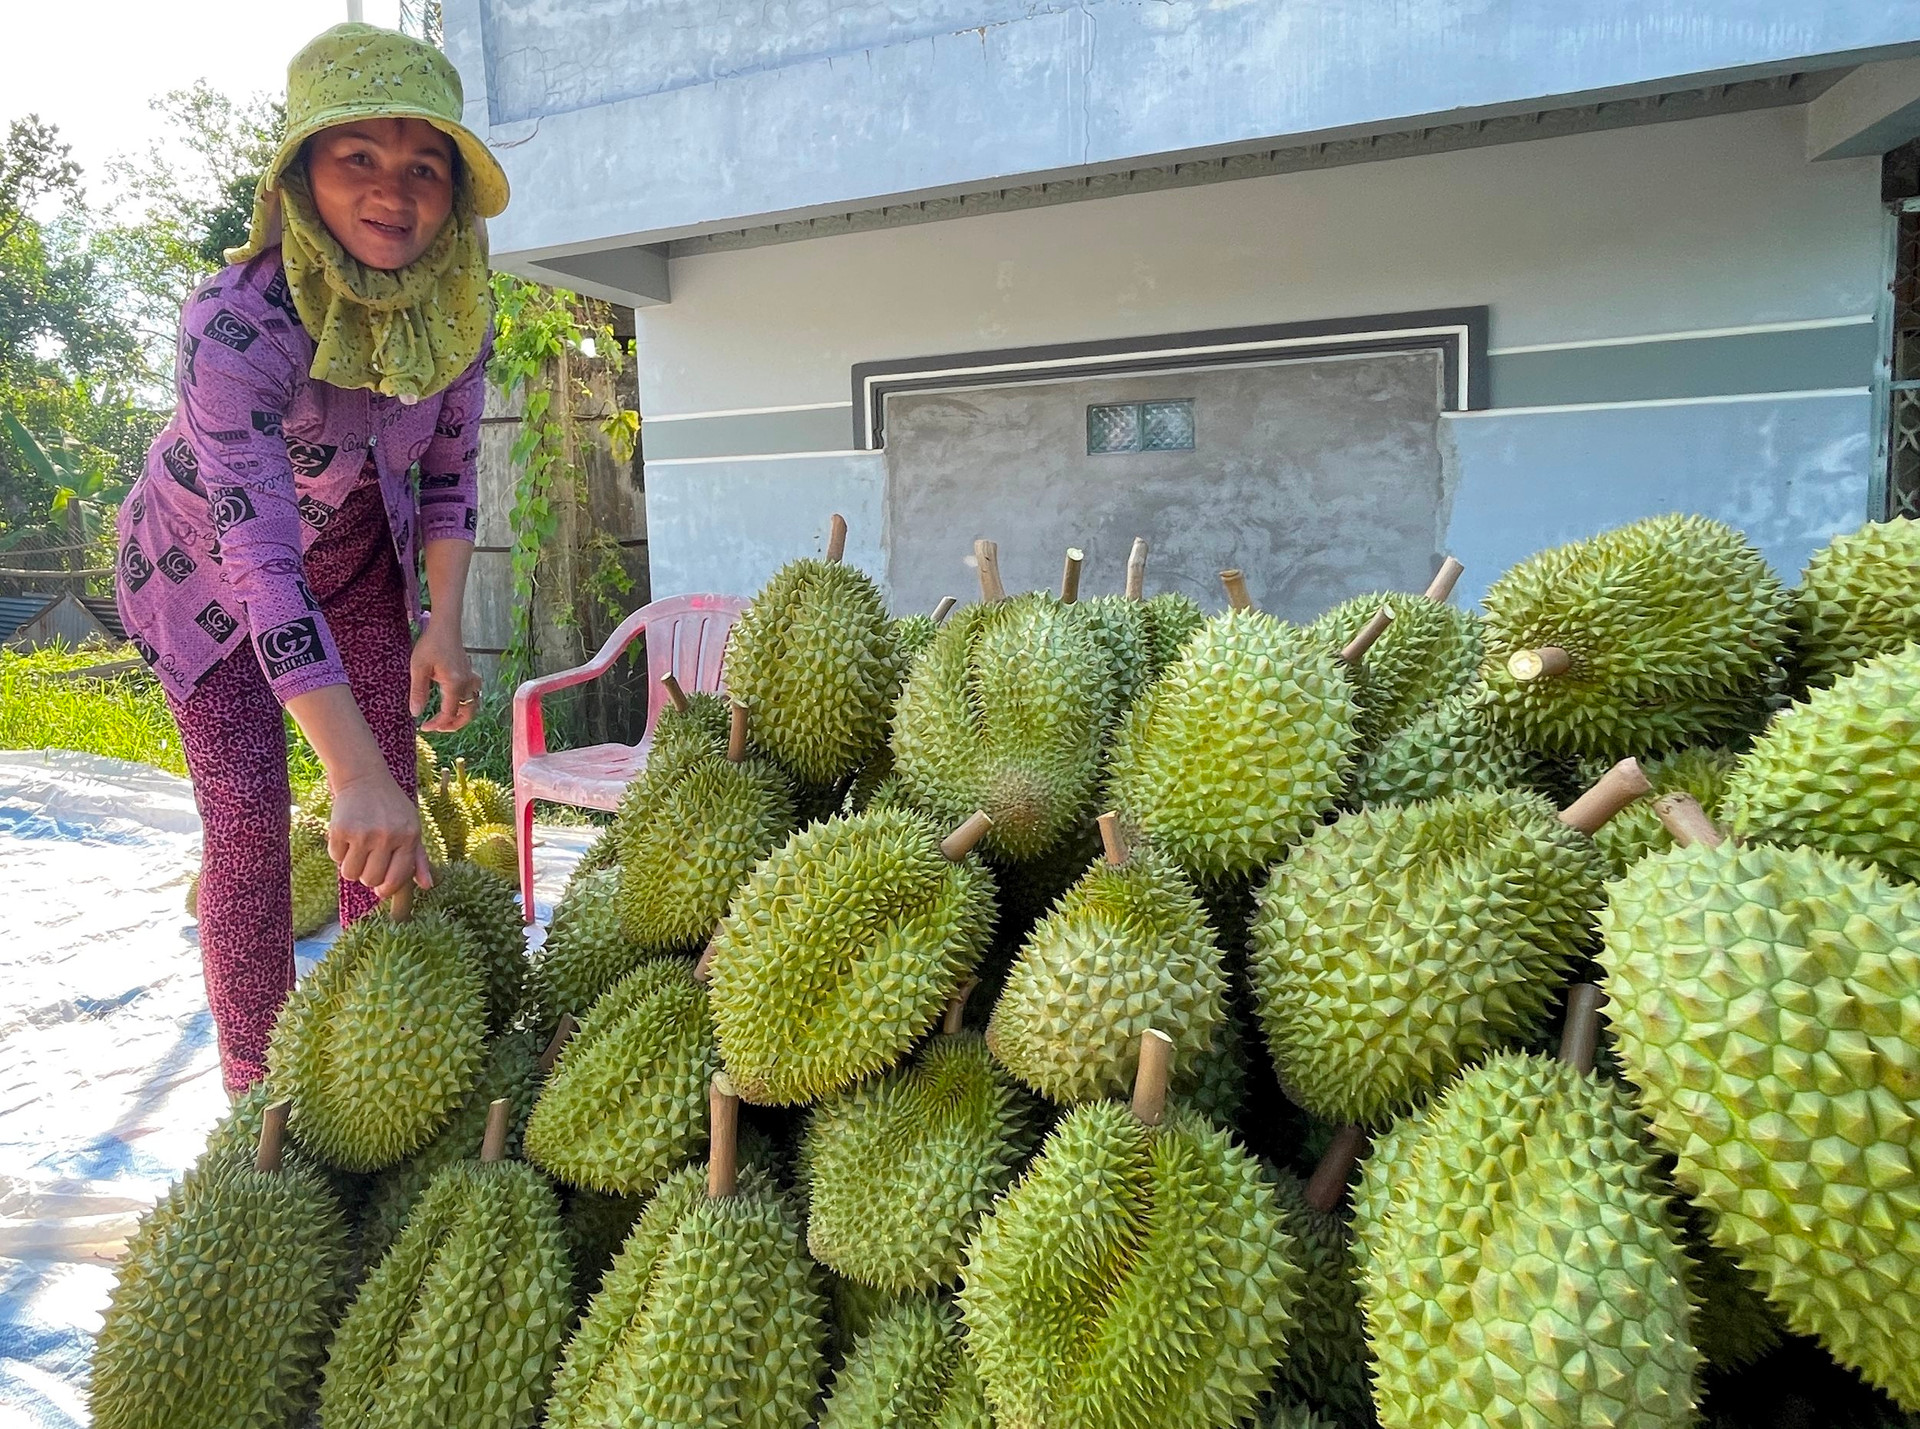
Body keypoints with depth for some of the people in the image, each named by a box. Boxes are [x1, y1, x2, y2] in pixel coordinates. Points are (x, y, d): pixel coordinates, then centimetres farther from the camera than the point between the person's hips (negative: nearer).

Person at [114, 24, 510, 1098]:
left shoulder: (457, 309, -18)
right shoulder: (236, 319, -35)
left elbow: (449, 477, -4)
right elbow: (260, 561, -42)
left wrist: (443, 626, -16)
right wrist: (357, 771, -50)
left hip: (358, 556, 4)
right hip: (207, 567, -4)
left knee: (388, 815, -1)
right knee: (249, 815, -9)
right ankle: (259, 1104, 3)